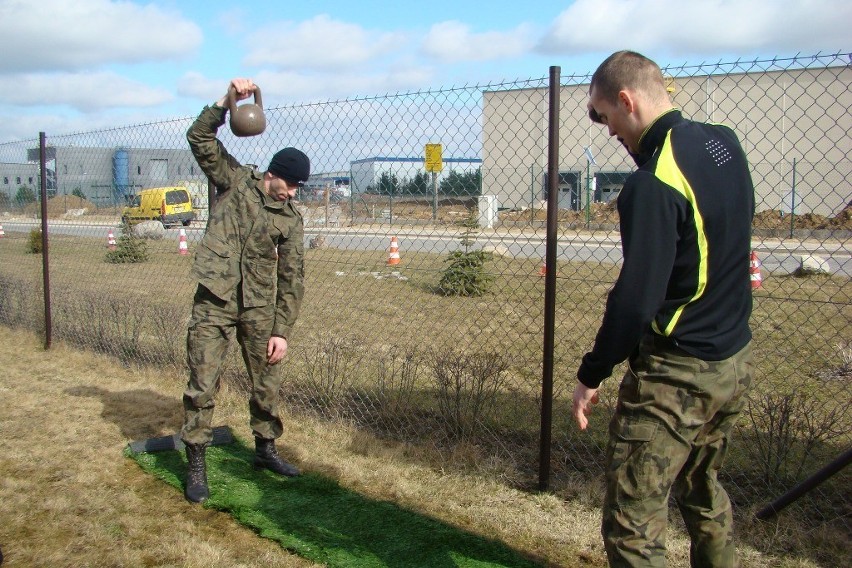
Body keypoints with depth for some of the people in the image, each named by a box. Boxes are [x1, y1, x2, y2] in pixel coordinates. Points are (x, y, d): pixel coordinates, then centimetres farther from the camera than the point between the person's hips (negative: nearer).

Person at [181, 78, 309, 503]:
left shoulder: (291, 219, 2)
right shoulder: (235, 181, -1)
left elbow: (292, 279, 1)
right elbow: (200, 138, -7)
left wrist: (282, 331, -4)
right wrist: (228, 101, -19)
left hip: (259, 307, 3)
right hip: (215, 302, -3)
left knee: (267, 384, 10)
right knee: (202, 384, -3)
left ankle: (265, 449, 31)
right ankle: (196, 466, 9)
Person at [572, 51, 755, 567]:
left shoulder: (653, 184, -22)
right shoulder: (725, 143, 3)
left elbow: (636, 298, -25)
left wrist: (591, 375, -12)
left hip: (675, 374, -9)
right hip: (736, 361, 9)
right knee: (704, 493, 27)